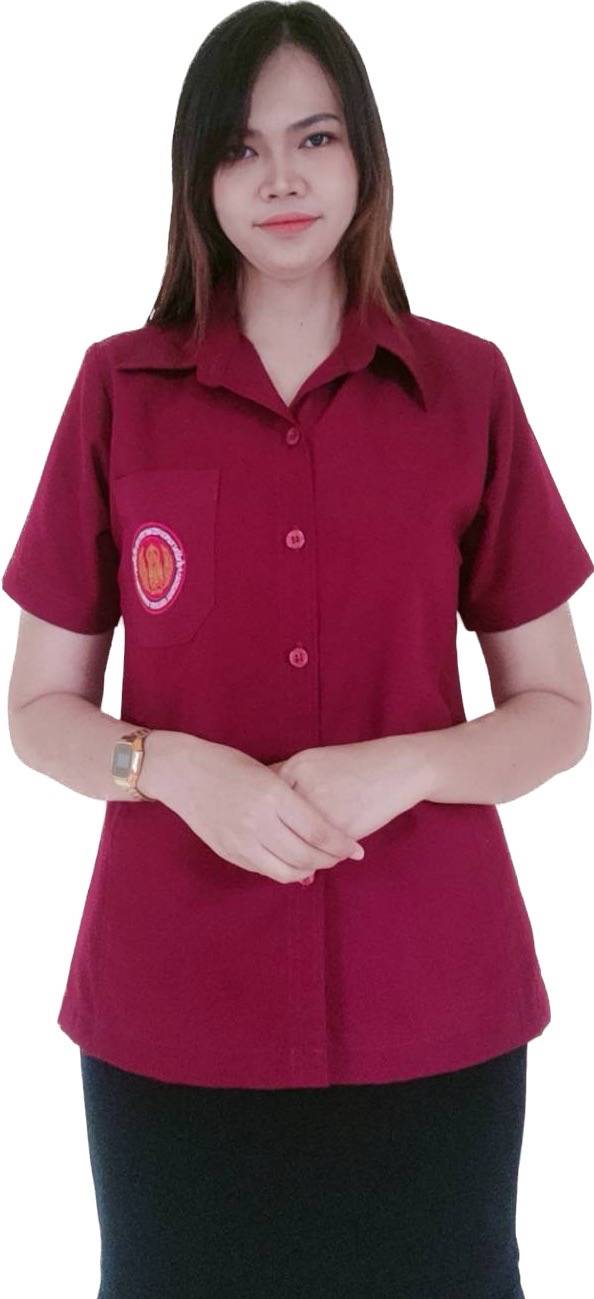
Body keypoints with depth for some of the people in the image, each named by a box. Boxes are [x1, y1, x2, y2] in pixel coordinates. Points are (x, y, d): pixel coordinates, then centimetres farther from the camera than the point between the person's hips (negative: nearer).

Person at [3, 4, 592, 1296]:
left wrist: (402, 768, -16)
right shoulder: (119, 389, 1)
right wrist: (175, 767, -16)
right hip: (172, 1010, 0)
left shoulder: (466, 387, 1)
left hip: (430, 1012, 0)